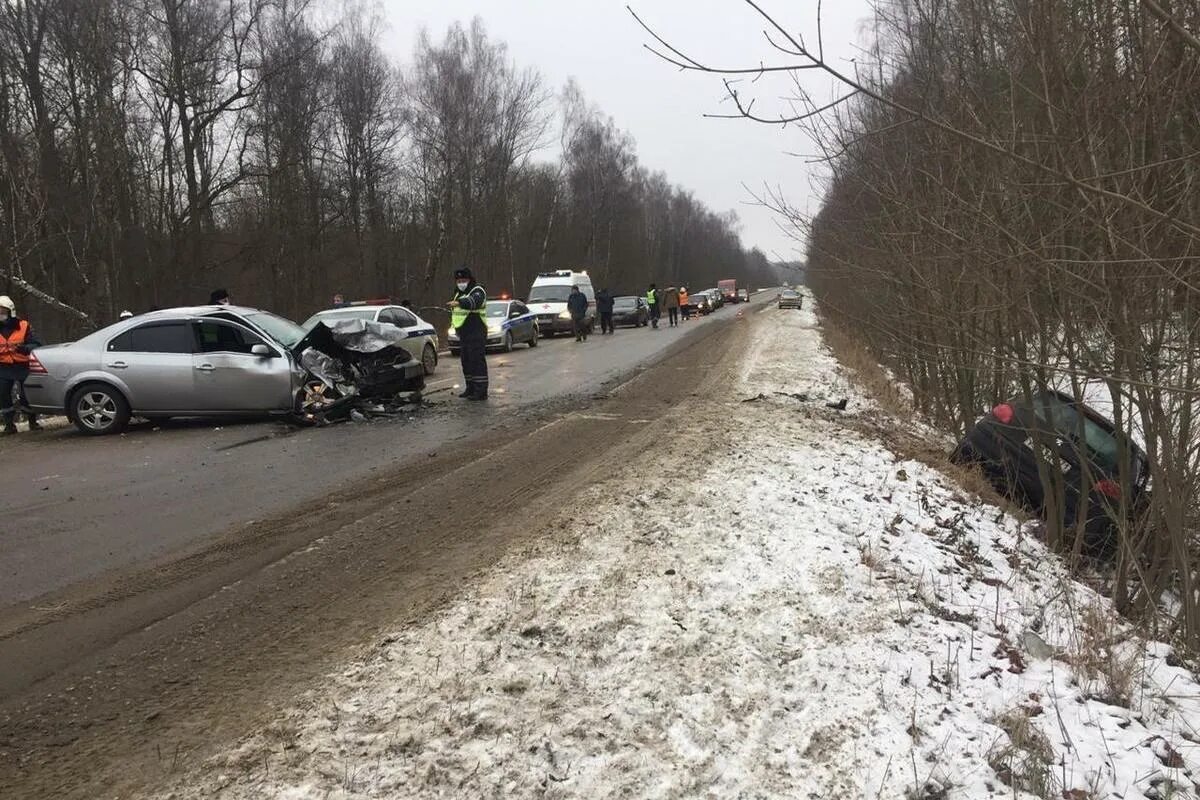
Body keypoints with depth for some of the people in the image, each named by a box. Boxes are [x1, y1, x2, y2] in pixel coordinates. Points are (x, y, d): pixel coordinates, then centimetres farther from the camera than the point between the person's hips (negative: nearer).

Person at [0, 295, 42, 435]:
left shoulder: (23, 326, -2)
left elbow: (36, 345, -7)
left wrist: (24, 348, -26)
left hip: (23, 367, -3)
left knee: (26, 396, -2)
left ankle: (33, 422, 13)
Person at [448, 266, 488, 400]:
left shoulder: (478, 291, -10)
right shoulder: (459, 294, 18)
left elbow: (473, 301, -35)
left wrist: (459, 303, -51)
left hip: (476, 334, -9)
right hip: (463, 334, 9)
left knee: (477, 361, -12)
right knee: (466, 361, 12)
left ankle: (481, 391, -12)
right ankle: (470, 388, 21)